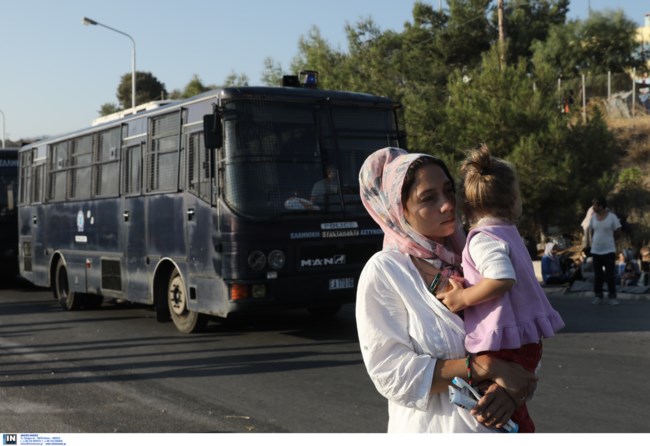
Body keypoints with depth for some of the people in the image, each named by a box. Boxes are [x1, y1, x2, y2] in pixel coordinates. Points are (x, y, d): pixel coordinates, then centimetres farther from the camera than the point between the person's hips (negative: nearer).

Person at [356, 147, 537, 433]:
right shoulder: (384, 272, -12)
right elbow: (391, 374, -17)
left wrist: (511, 388, -19)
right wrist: (487, 367, -22)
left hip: (496, 426, 4)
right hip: (432, 430, -4)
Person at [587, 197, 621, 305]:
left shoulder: (612, 217, -9)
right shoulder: (593, 217, 3)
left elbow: (617, 231, 1)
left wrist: (608, 239, 9)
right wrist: (594, 240, 7)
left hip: (609, 250, -3)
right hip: (596, 250, 4)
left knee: (610, 274, -2)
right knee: (598, 275, 8)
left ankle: (612, 296, 7)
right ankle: (598, 296, 15)